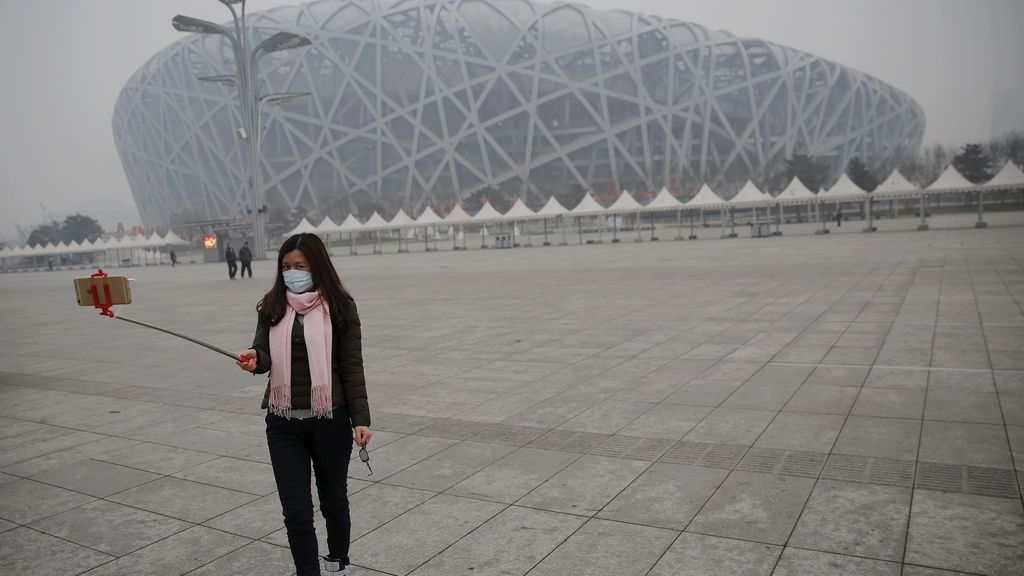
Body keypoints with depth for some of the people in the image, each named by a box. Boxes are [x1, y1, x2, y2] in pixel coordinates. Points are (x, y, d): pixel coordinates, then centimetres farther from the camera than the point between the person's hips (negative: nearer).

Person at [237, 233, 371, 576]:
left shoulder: (339, 306, -6)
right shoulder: (272, 307, 4)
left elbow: (352, 366, -5)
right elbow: (265, 355, 2)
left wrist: (360, 418, -9)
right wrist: (254, 359, -23)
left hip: (329, 420, -2)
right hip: (283, 423, 2)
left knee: (333, 500, 17)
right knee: (296, 510, 2)